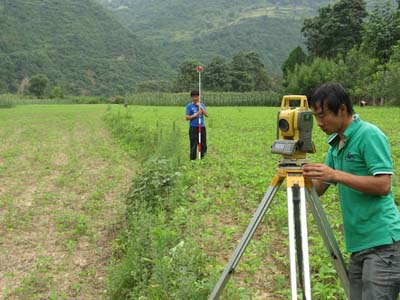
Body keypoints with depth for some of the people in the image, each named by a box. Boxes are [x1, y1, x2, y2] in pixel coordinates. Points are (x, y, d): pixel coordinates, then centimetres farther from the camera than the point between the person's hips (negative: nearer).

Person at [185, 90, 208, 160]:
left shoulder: (202, 105, 11)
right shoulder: (189, 106, 0)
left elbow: (206, 114, 0)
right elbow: (187, 117, -3)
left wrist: (201, 107, -8)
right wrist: (195, 115, -14)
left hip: (202, 127, 4)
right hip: (193, 127, -4)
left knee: (203, 145, 5)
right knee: (193, 145, -3)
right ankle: (192, 159, 5)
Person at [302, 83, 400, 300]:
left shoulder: (370, 135, -11)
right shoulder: (336, 143, 14)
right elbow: (318, 189, 17)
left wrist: (335, 175, -23)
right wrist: (303, 174, -3)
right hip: (359, 244, 8)